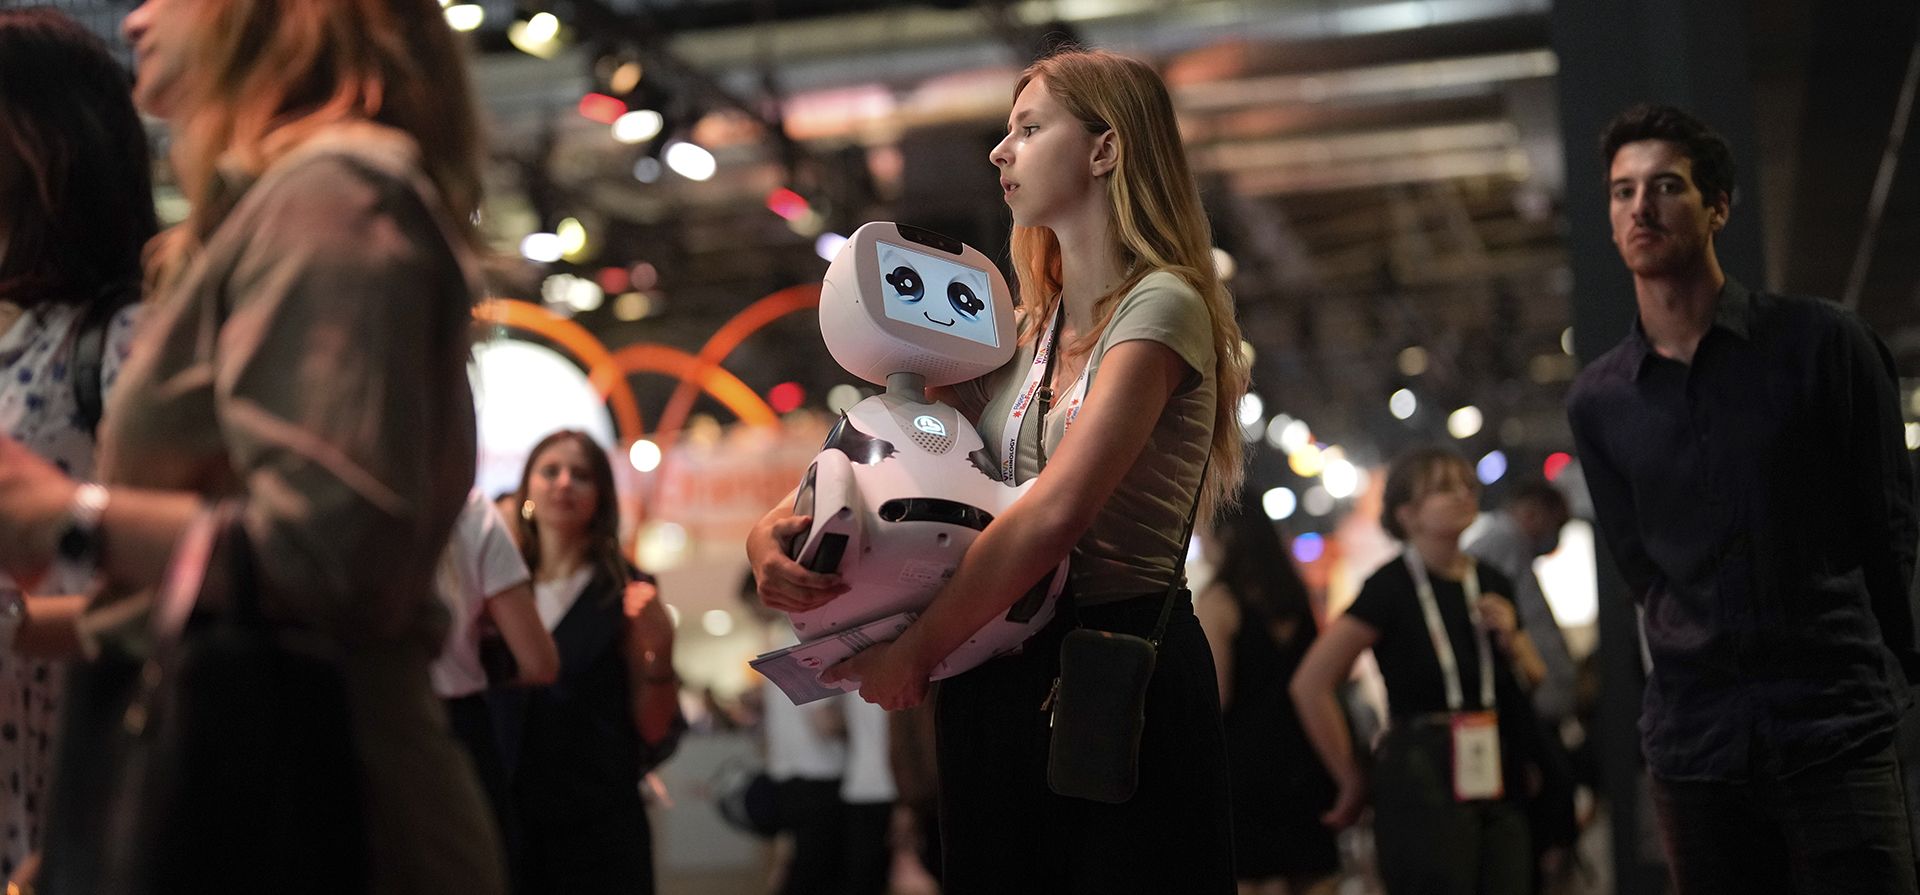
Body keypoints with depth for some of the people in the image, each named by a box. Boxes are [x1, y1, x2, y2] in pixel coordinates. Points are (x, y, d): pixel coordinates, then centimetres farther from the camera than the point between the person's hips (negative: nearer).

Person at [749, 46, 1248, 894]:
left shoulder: (1161, 307, -9)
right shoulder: (1017, 339, 15)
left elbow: (1055, 514, -20)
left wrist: (915, 650, -13)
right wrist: (771, 530, -8)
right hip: (996, 686, 7)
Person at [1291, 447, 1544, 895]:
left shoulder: (1494, 585, 12)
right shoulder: (1392, 587, -8)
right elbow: (1310, 683, -11)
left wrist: (1512, 640, 0)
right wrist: (1353, 782, -3)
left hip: (1498, 787, 7)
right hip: (1424, 788, -6)